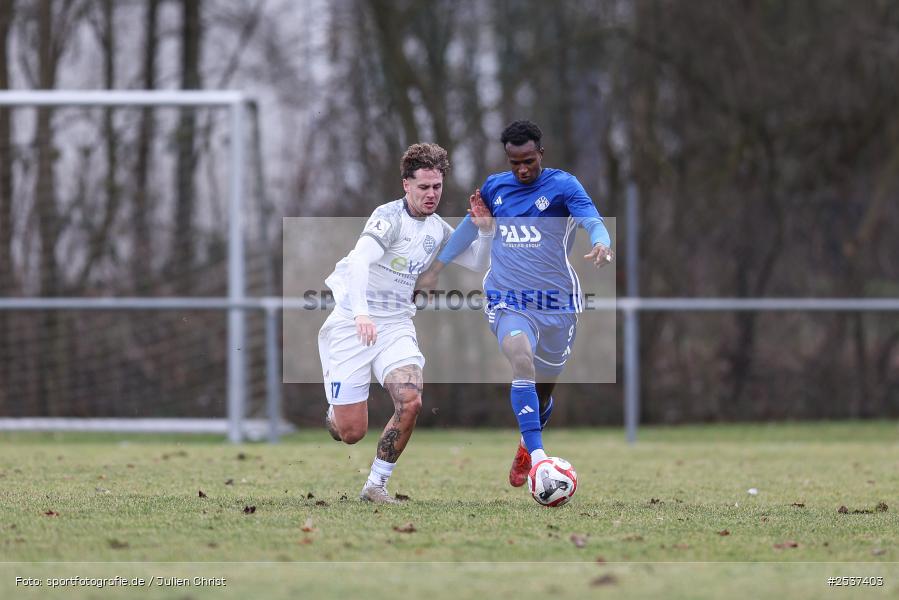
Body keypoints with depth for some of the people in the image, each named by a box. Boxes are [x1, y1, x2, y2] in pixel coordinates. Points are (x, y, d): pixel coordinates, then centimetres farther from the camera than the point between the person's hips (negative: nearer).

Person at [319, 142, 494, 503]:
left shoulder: (437, 229, 10)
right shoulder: (390, 216, -14)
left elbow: (477, 263, 18)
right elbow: (360, 260, -28)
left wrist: (485, 229, -3)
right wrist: (361, 313, -43)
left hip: (396, 325, 6)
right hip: (354, 324, -5)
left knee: (410, 402, -21)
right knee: (351, 432, -7)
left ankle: (376, 485, -5)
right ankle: (334, 414, 33)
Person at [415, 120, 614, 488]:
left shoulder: (563, 185, -6)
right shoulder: (494, 187, 7)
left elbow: (592, 220, -22)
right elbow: (469, 228, 23)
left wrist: (602, 244, -45)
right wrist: (435, 269, 25)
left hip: (556, 302, -1)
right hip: (507, 301, 1)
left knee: (543, 389, 12)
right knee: (521, 361, -29)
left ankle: (527, 446, 44)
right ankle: (537, 457, -35)